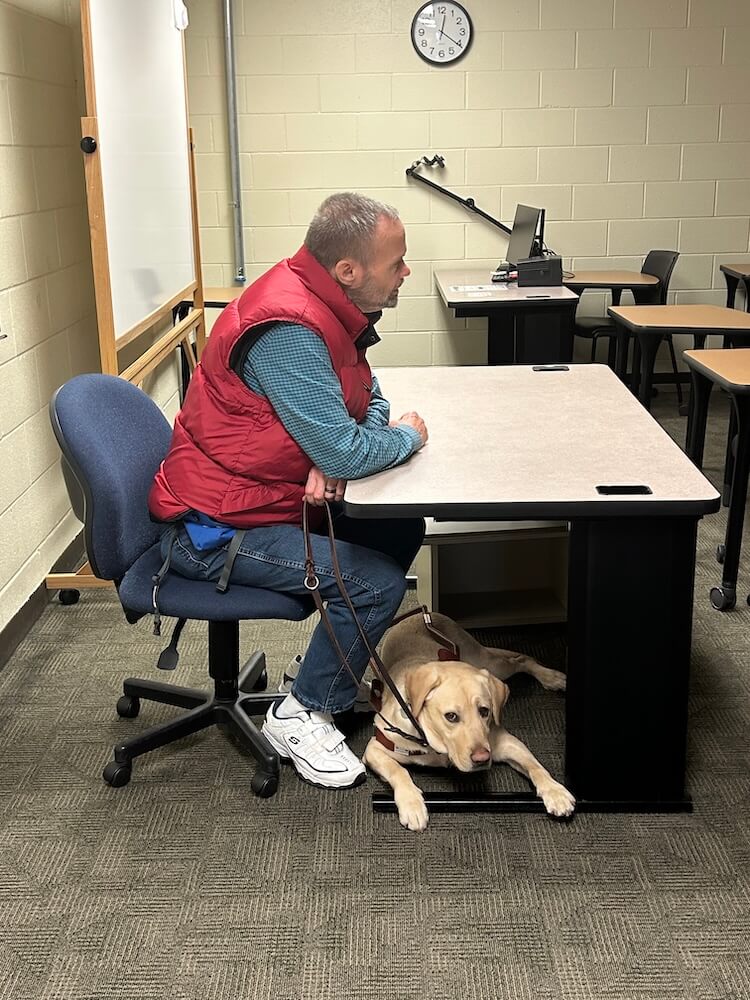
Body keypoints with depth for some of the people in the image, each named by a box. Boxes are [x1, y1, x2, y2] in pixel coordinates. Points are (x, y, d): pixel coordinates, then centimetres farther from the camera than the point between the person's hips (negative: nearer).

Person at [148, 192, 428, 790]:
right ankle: (302, 716, 1)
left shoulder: (333, 308, 3)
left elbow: (369, 399, 11)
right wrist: (409, 436, -8)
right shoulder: (287, 328, -28)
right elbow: (343, 450, -30)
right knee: (378, 582, -18)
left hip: (275, 496, 10)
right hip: (216, 529, -10)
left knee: (402, 531, 8)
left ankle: (341, 661, 24)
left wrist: (336, 457, -11)